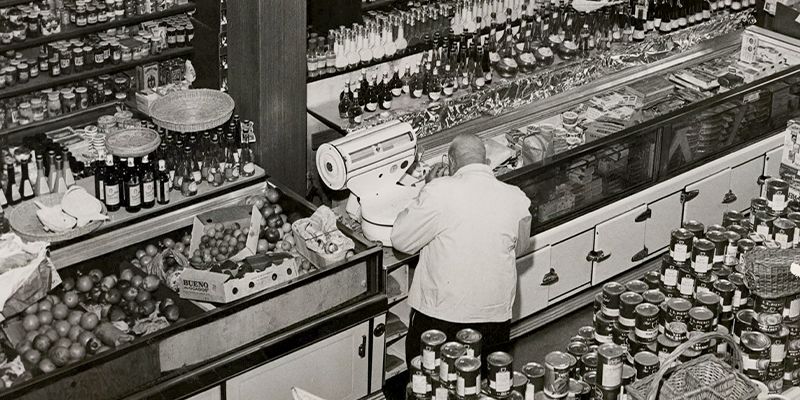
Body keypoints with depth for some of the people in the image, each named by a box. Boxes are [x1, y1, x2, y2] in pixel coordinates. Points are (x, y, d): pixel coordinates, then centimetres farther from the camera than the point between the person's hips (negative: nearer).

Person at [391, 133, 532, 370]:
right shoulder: (516, 199, -2)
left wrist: (424, 196, 8)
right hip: (495, 316, 3)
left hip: (440, 316, -3)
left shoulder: (440, 192, -15)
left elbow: (401, 240, -5)